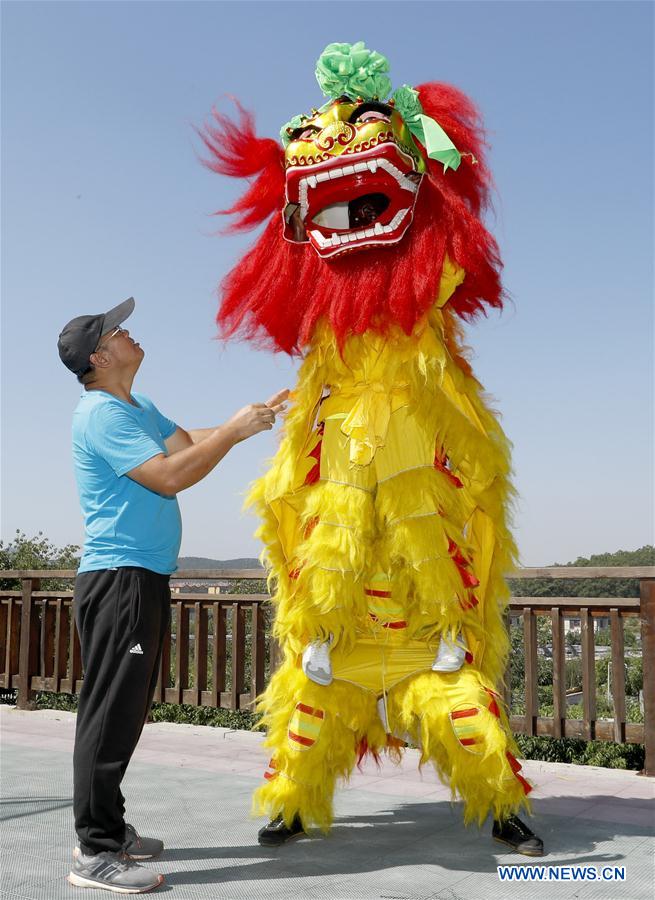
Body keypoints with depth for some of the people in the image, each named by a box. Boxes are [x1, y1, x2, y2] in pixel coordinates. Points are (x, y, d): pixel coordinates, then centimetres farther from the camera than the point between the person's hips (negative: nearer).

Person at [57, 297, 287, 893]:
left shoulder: (139, 409, 19)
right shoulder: (101, 414, -13)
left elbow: (190, 442, 15)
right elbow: (171, 476, -19)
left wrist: (259, 415, 8)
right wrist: (237, 430, -14)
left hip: (145, 578, 10)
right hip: (120, 578, -10)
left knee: (126, 711, 13)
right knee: (111, 711, -8)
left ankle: (109, 828, 21)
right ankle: (95, 852, -4)